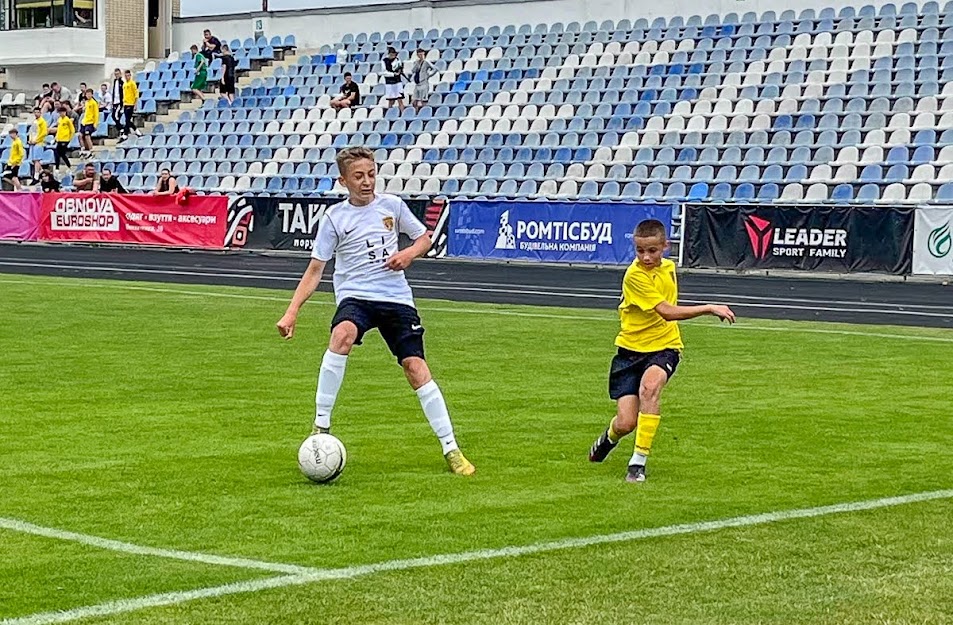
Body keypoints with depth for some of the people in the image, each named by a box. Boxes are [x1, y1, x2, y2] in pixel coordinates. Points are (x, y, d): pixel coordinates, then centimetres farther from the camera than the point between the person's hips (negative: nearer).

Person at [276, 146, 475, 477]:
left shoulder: (392, 205, 6)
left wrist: (408, 253, -5)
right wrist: (292, 312, -8)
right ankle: (321, 427, -26)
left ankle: (451, 448, 1)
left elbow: (424, 238, 18)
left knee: (415, 366, -8)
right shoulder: (335, 217, 1)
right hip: (355, 296, -2)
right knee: (342, 335, -34)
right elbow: (315, 269, 2)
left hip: (396, 297, 2)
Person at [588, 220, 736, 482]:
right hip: (631, 349, -3)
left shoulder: (668, 267, 3)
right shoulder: (635, 276, -18)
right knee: (626, 423, -8)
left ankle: (639, 462, -23)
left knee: (649, 386, -32)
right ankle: (610, 437, 33)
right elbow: (666, 312, -26)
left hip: (664, 346, 3)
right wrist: (709, 308, -28)